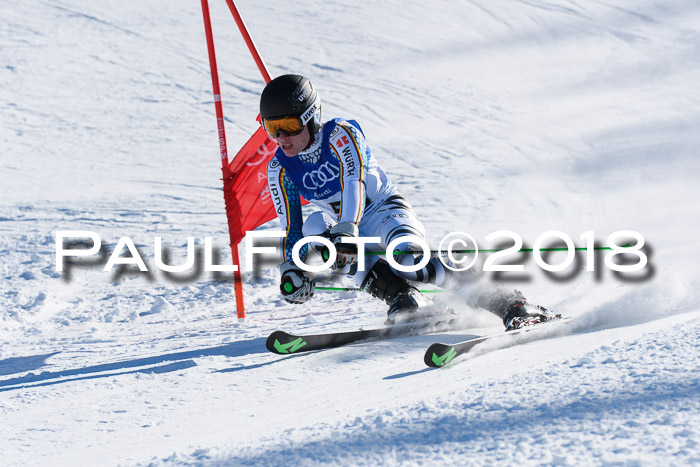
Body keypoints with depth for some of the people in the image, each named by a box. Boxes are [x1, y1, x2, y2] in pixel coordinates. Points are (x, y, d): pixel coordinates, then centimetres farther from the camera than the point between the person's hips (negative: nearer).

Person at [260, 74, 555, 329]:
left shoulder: (340, 134, -15)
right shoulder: (280, 170, -1)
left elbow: (354, 180, -31)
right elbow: (291, 228, 3)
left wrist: (345, 231, -47)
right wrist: (291, 270, -16)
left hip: (387, 210, -5)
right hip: (353, 233, 5)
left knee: (404, 256, -36)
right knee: (314, 225, -27)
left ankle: (505, 301, -33)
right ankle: (404, 301, -33)